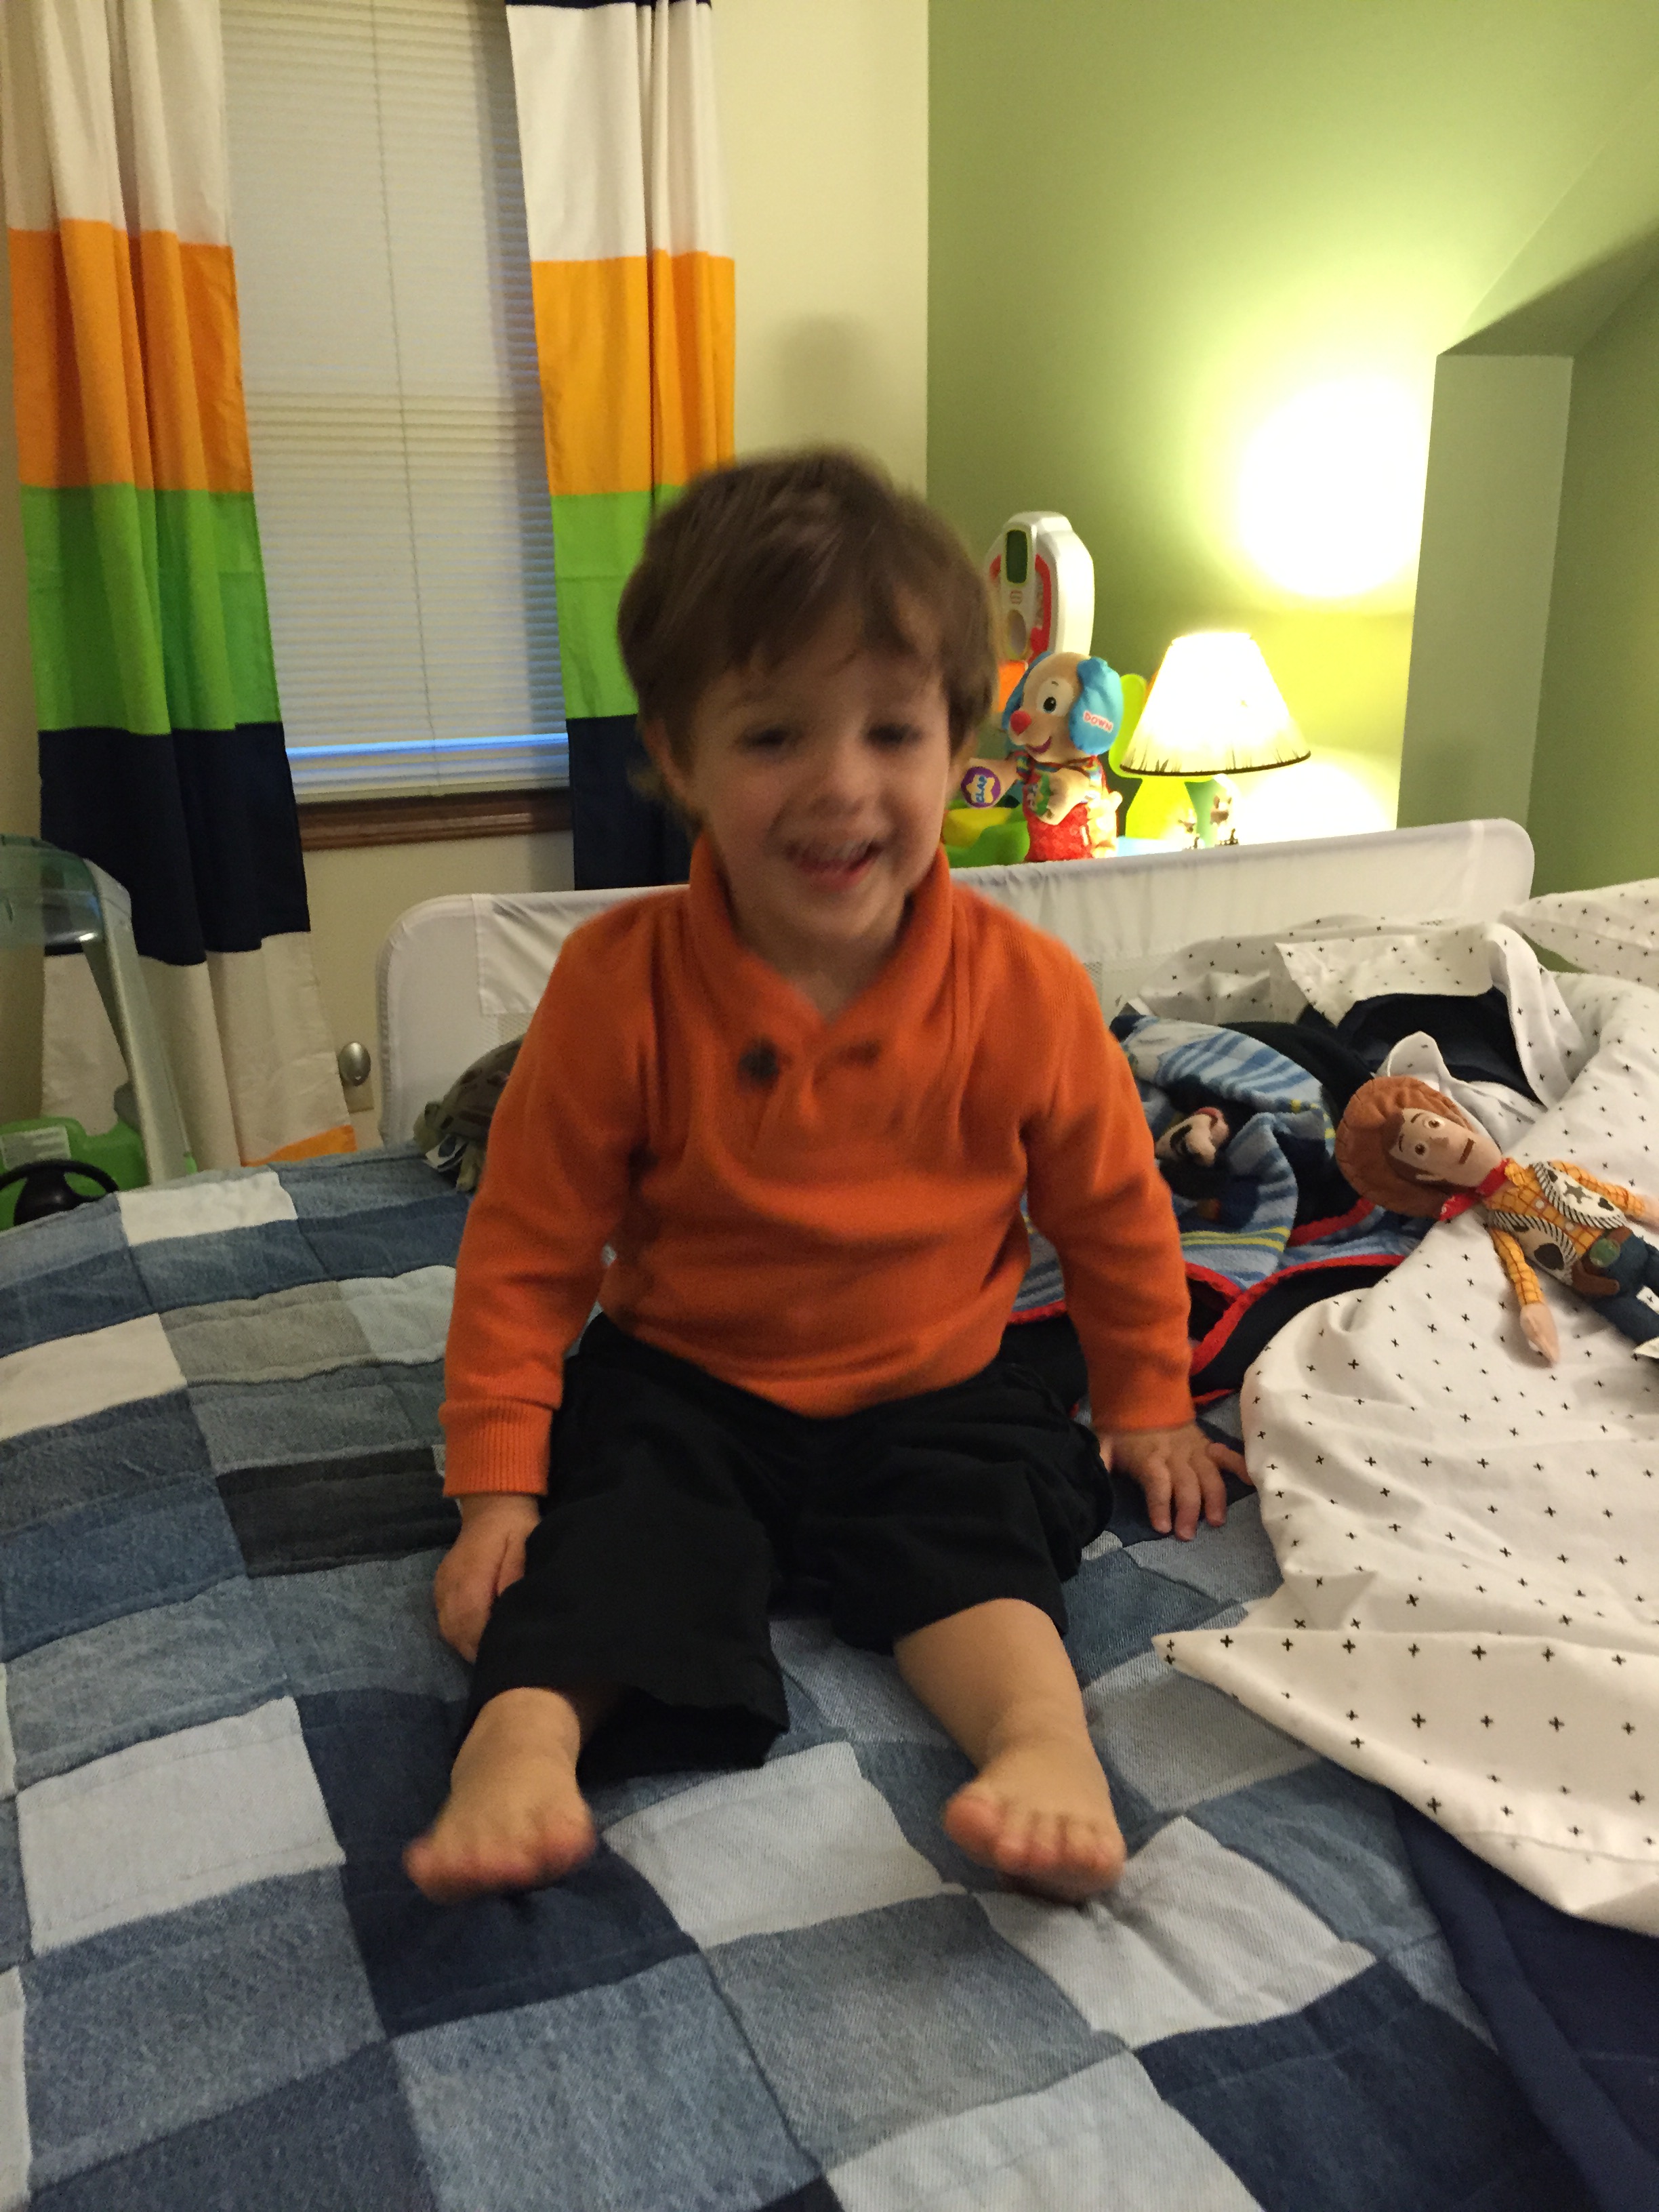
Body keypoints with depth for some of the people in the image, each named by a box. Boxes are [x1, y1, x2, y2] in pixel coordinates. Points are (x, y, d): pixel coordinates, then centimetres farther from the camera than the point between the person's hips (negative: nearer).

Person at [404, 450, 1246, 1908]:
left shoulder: (1024, 992, -14)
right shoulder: (618, 985, -16)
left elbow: (1114, 1210, 2)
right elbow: (528, 1245, -9)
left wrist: (1147, 1406, 11)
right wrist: (495, 1482, -13)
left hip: (932, 1398, 1)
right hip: (681, 1382, 0)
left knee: (971, 1527, -24)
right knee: (619, 1507, -24)